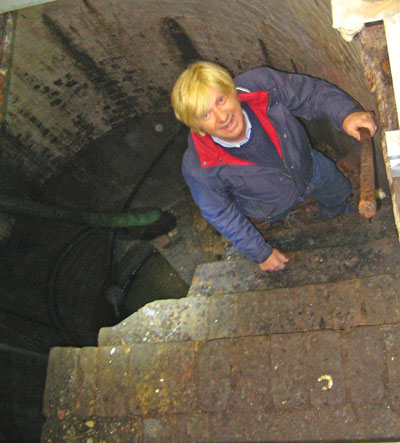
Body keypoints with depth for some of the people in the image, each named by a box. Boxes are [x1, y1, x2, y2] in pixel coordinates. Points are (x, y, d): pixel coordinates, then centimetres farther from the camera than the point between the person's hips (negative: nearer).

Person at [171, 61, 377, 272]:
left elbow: (312, 91, -25)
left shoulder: (259, 84, -42)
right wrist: (262, 253, -13)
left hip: (309, 168, 3)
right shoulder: (199, 169, -42)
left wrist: (345, 114, -45)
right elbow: (221, 215, -24)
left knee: (338, 191, 31)